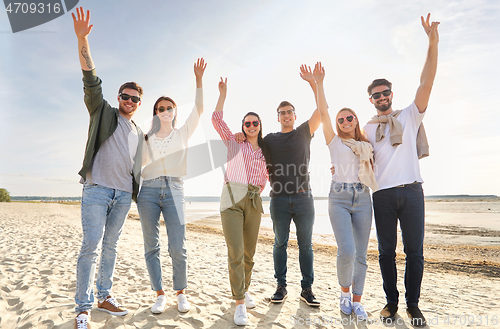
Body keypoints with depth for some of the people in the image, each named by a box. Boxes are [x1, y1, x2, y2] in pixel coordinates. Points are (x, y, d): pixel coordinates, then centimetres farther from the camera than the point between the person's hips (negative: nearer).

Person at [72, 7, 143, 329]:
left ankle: (105, 297, 21)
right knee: (92, 246, -9)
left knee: (110, 247, 10)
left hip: (124, 194, 4)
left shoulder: (139, 133, 19)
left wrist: (137, 192, 15)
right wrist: (83, 40, -17)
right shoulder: (104, 112, 8)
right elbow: (92, 82, -6)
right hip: (97, 188, -4)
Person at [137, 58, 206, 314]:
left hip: (174, 190, -2)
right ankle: (160, 295, 15)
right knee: (151, 247, 2)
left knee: (178, 247, -7)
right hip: (148, 190, 2)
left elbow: (198, 109, 3)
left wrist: (198, 79, -3)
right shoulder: (146, 139, 18)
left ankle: (181, 293, 13)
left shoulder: (182, 134, 14)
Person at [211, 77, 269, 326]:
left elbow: (267, 175, 28)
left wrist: (259, 191, 14)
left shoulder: (265, 153, 18)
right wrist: (223, 93, 4)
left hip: (254, 202, 4)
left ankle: (243, 290, 32)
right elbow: (217, 119, 3)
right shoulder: (234, 143, 11)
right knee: (235, 253, -10)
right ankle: (240, 304, 1)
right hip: (232, 199, -3)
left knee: (249, 253, 10)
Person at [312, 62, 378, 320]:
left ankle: (357, 301, 18)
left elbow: (373, 172, 20)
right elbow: (323, 112, -2)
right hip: (339, 198, -3)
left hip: (363, 198, 3)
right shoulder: (334, 141, 8)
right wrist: (319, 83, -5)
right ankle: (344, 292, 12)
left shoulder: (366, 146, 18)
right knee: (346, 251, -15)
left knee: (360, 254, 3)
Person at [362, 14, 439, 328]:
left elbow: (427, 83, 0)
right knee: (387, 251, 7)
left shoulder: (410, 116, 10)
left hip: (411, 191, -1)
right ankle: (391, 302, 22)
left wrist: (433, 43, -7)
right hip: (383, 194, 1)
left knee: (414, 251, 3)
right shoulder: (367, 128, 13)